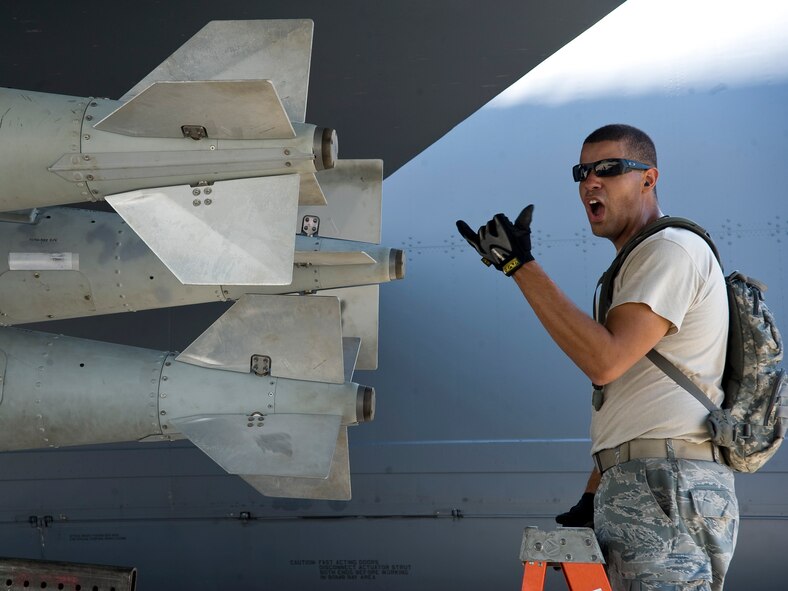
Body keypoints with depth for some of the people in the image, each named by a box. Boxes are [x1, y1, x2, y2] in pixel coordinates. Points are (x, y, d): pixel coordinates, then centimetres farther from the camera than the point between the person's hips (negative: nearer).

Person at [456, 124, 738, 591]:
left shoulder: (672, 249, -6)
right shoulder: (638, 262, 26)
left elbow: (605, 360, -18)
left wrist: (520, 264, -15)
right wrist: (592, 498, 20)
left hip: (667, 487, -10)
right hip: (637, 486, 10)